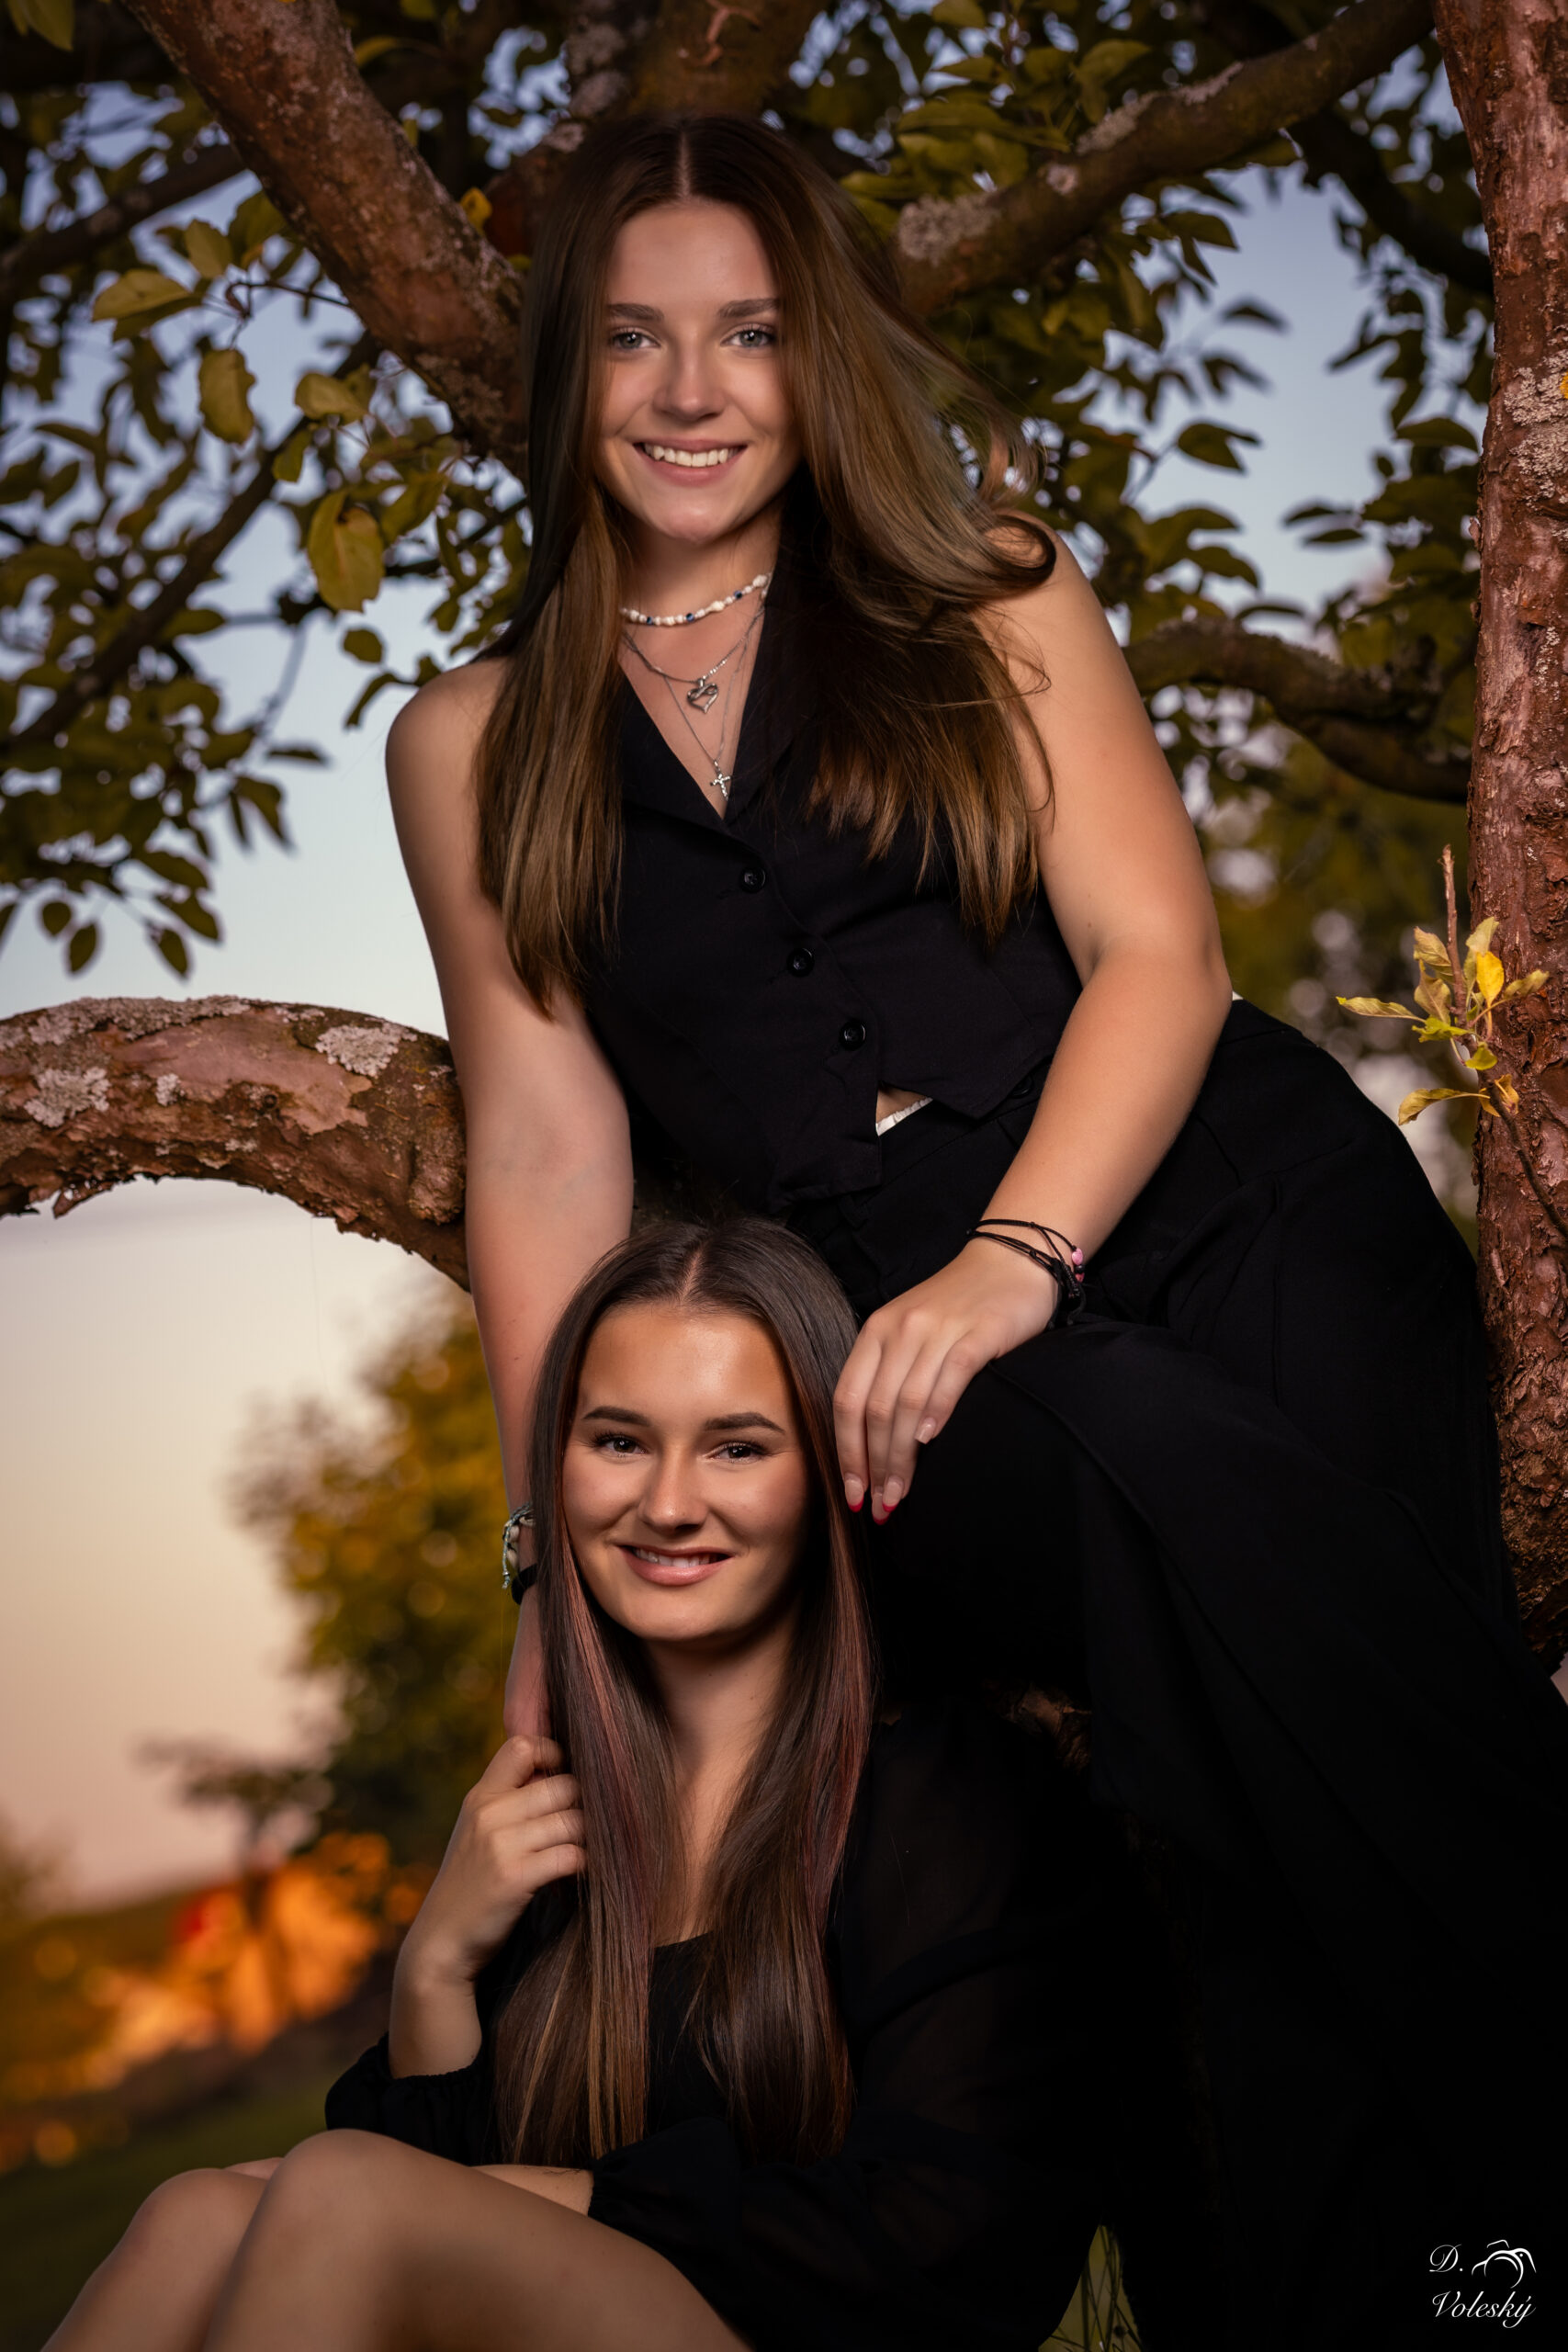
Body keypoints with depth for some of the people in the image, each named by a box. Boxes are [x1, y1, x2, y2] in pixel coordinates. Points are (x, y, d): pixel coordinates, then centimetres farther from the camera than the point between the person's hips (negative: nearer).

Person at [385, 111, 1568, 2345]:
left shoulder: (974, 590, 15)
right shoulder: (478, 743, 17)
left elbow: (1159, 947, 4)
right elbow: (548, 1145, 11)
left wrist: (1008, 1260, -15)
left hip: (1233, 1197, 1)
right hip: (878, 1323, 0)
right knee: (1192, 1478, -36)